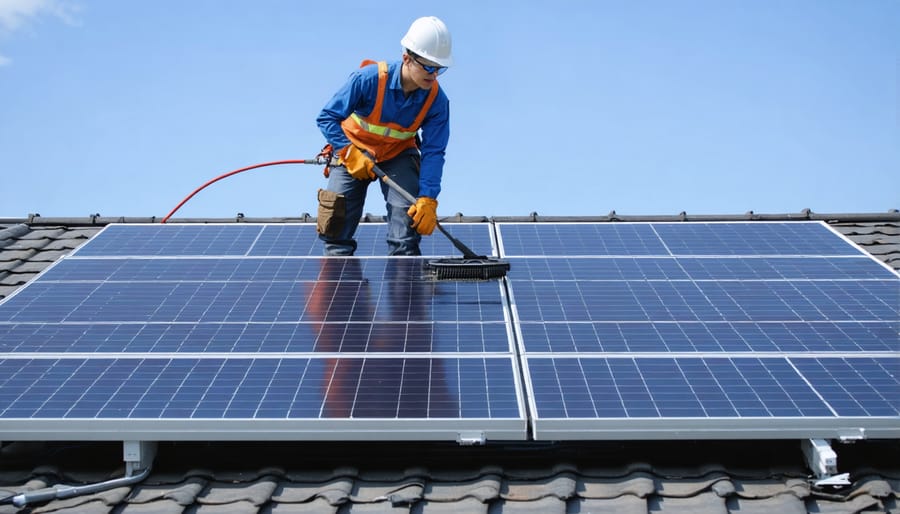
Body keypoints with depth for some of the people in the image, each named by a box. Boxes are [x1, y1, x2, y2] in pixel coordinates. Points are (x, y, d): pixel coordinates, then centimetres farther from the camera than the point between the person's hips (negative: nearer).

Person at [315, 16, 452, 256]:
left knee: (409, 218, -14)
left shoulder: (436, 99, -21)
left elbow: (433, 152, -18)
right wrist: (350, 154, -31)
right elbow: (327, 118, -20)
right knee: (338, 231, -6)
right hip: (354, 151, -2)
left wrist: (427, 199, -29)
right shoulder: (369, 78, -29)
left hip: (399, 156, 2)